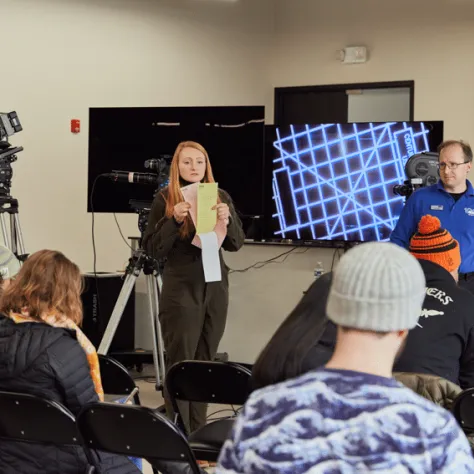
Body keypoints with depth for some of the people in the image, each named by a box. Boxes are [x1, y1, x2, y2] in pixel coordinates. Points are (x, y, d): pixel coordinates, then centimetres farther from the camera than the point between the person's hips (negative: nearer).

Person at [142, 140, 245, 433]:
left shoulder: (220, 197, 9)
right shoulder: (165, 200, 0)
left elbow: (236, 244, 5)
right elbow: (153, 249, -5)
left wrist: (227, 219, -15)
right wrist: (174, 220, -20)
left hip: (215, 288, 4)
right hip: (181, 289, -3)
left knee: (205, 361, 6)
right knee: (181, 362, -5)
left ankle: (198, 432, 13)